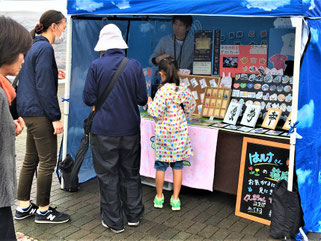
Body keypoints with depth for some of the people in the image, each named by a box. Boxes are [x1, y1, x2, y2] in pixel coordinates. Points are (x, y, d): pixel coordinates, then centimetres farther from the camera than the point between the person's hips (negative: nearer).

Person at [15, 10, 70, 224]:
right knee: (48, 162, 0)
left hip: (29, 112, 10)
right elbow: (44, 87, -19)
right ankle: (43, 210, 12)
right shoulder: (45, 48, -15)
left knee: (31, 160, 16)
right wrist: (55, 117, -17)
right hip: (40, 112, -10)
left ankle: (24, 207, 26)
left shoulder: (35, 46, 14)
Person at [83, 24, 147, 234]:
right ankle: (134, 215, 28)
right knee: (131, 173, 18)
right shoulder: (135, 65, -3)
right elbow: (142, 99, -2)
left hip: (104, 131, -2)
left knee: (108, 175, 9)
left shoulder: (96, 66, -9)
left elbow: (89, 99, -7)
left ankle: (114, 221, 18)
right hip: (130, 130, 3)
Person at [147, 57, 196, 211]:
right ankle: (175, 199, 17)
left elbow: (156, 113, -17)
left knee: (160, 166, 11)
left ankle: (159, 197, 23)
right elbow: (190, 108, 9)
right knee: (177, 166, 11)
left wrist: (149, 102, 0)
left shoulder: (163, 90, -17)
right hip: (180, 133, 4)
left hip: (163, 133, -3)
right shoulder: (184, 90, -3)